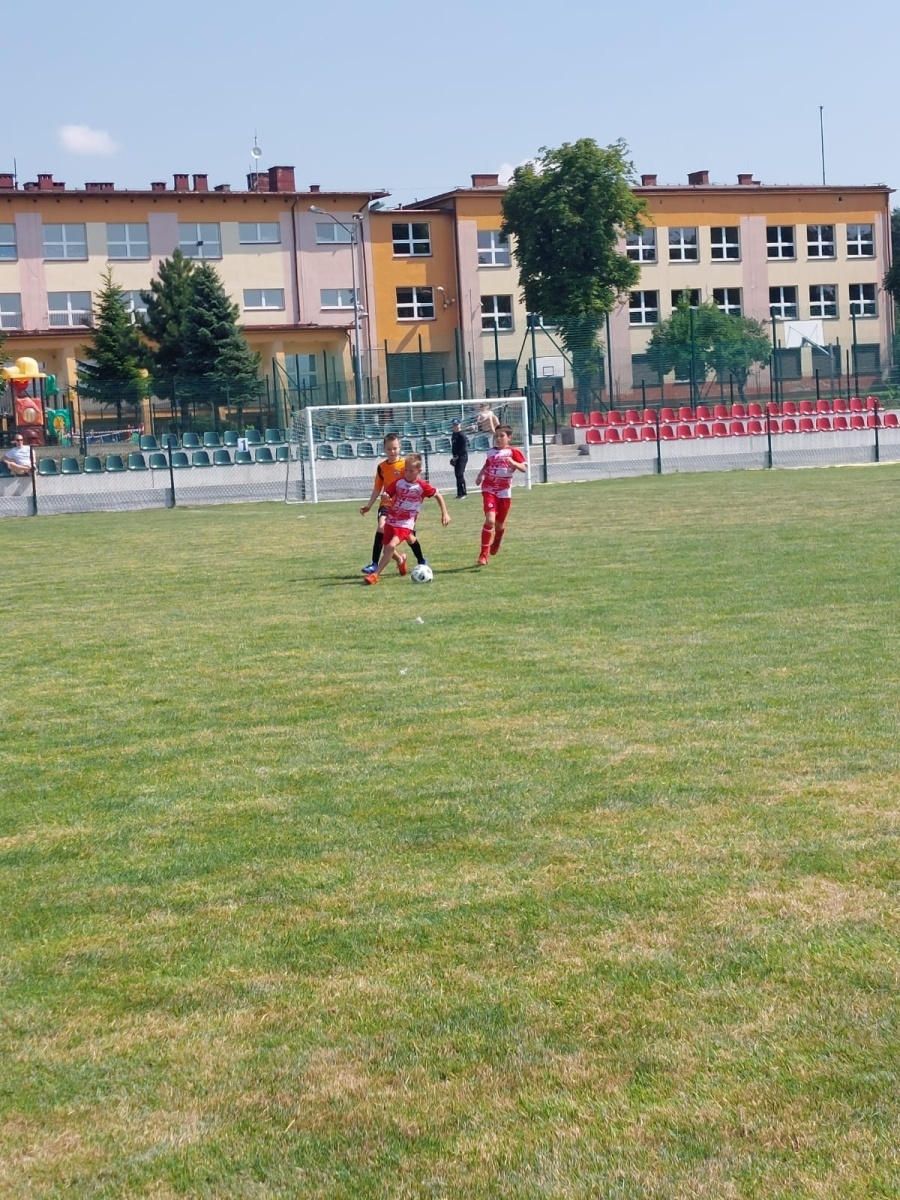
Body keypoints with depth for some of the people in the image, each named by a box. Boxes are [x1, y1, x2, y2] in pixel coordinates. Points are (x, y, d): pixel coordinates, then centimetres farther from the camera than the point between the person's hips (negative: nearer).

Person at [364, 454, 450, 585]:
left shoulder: (423, 486, -10)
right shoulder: (399, 482, -2)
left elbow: (438, 495, 2)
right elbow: (386, 494, 3)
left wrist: (444, 513, 1)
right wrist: (386, 497, -21)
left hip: (406, 523, -4)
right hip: (391, 520, 4)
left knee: (391, 546, -24)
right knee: (386, 550, 11)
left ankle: (375, 575, -19)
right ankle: (400, 559, 48)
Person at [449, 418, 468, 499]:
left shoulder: (462, 435, -12)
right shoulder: (453, 434, 14)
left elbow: (463, 448, -17)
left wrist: (456, 456, -17)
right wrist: (453, 456, 13)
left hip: (462, 456, -9)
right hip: (456, 457, 9)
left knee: (460, 474, -13)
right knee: (457, 474, 9)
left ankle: (462, 493, -10)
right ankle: (459, 493, 14)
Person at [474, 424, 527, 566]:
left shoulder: (513, 452, -2)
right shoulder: (491, 452, 8)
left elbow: (524, 468, -10)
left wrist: (513, 463, -27)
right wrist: (480, 475, 11)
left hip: (504, 492, 0)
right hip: (489, 490, 0)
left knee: (499, 524, 13)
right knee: (490, 520, -19)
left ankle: (496, 542, 50)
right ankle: (484, 554, -13)